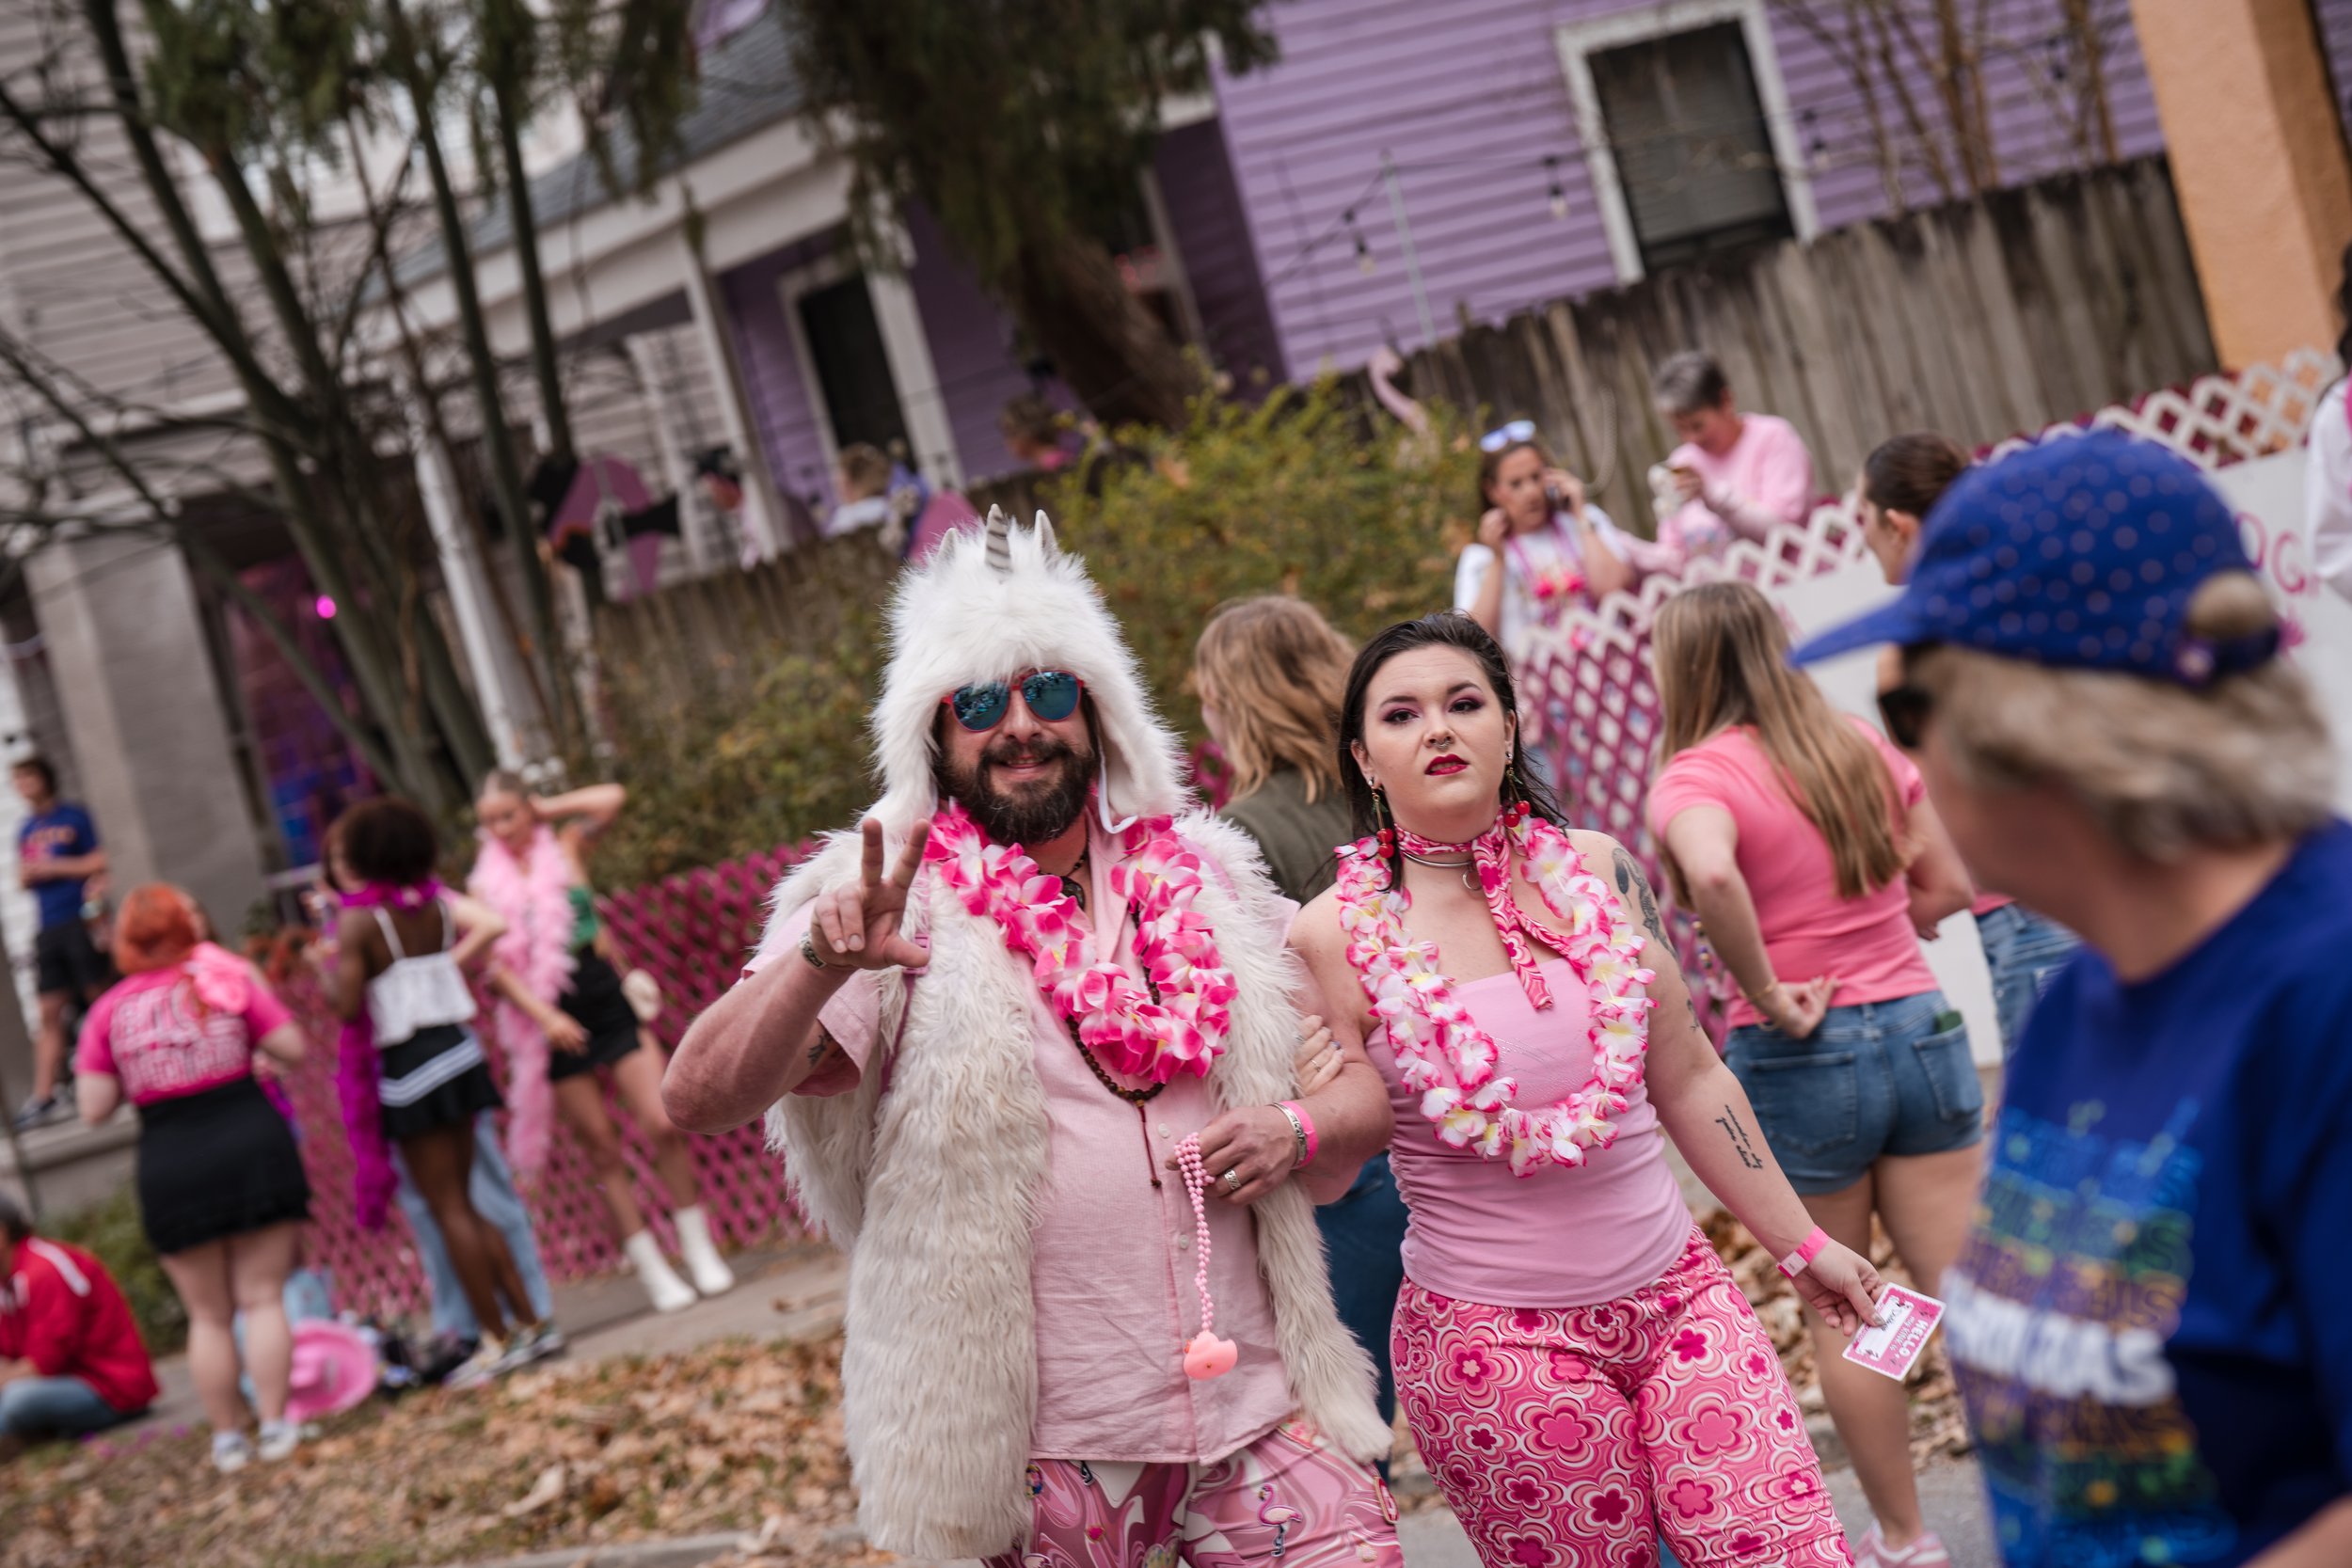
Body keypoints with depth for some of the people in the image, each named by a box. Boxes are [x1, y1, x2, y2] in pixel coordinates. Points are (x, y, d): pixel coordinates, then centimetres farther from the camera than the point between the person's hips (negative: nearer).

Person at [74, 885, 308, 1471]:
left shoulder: (108, 1012, -1)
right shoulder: (227, 978, -1)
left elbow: (94, 1108, -3)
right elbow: (292, 1048, -3)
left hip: (172, 1169, 1)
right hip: (253, 1145, -1)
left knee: (209, 1315, 12)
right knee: (262, 1297, 5)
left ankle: (228, 1437, 15)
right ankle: (275, 1424, 2)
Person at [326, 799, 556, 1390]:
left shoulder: (357, 921, -12)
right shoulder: (438, 903, 6)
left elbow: (347, 1005, -14)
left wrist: (328, 962, 3)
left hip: (410, 1065, -7)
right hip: (460, 1050, 7)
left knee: (449, 1209, -1)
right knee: (463, 1204, 16)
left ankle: (497, 1340, 1)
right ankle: (532, 1322, 14)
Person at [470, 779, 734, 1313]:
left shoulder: (565, 847, 8)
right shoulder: (484, 883, 4)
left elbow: (613, 798, -5)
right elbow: (497, 967, -4)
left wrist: (547, 809, 5)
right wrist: (545, 1016, -17)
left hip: (608, 1003, 0)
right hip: (553, 1022, 0)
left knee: (663, 1124, -9)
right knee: (601, 1148, 2)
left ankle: (700, 1250, 3)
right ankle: (652, 1271, 8)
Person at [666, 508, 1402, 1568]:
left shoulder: (1202, 882, 10)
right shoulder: (900, 912, -2)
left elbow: (1369, 1073, 17)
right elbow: (701, 1097, -14)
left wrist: (1298, 1128, -5)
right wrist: (821, 965, -32)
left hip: (1257, 1406, 3)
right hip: (1047, 1443, -3)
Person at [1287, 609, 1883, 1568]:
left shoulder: (1595, 870, 5)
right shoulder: (1338, 936, -6)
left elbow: (1687, 1078, 13)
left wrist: (1801, 1243, 17)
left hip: (1678, 1295, 3)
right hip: (1493, 1337, -3)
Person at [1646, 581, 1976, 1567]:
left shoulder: (1697, 774, -11)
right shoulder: (1863, 746, 6)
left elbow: (1712, 874, -32)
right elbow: (1946, 885, 10)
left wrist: (1768, 993, -20)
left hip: (1799, 1057, -4)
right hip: (1921, 1030, 4)